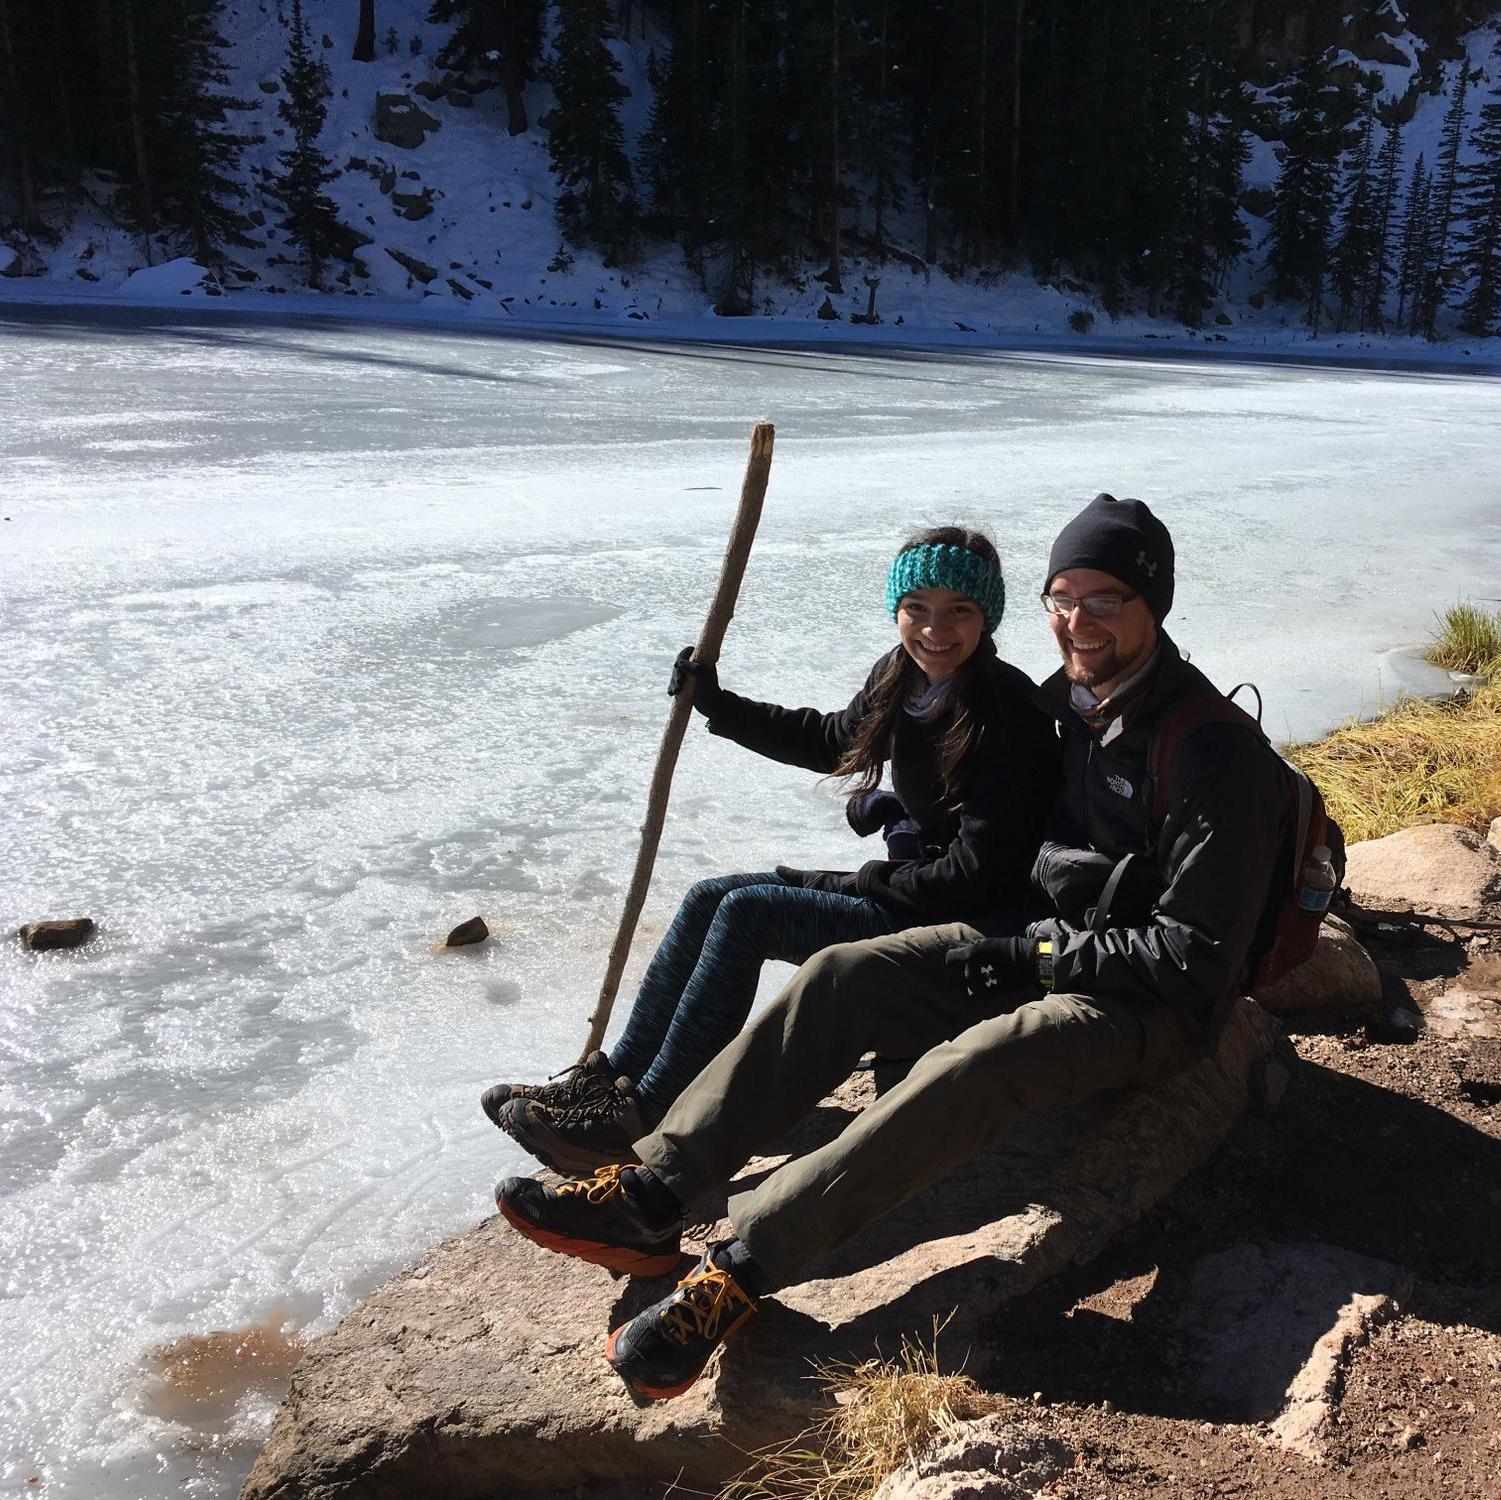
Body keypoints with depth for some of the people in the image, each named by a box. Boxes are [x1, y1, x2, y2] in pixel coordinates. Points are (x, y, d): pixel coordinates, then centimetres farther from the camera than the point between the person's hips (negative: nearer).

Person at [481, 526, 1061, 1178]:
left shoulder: (1006, 713, -22)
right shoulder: (900, 677, 2)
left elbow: (977, 876, -23)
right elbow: (832, 741, 23)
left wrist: (849, 883, -15)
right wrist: (718, 705, 16)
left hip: (953, 922, -9)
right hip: (901, 884, 9)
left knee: (747, 911, -21)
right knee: (708, 898, -2)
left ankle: (644, 1119, -15)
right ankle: (611, 1077, 3)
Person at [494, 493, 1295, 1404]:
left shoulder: (1214, 759, -20)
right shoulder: (1069, 699, 4)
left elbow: (1193, 960, -21)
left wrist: (1039, 952, -19)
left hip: (1151, 1003, -7)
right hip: (1044, 945, 8)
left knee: (965, 1069, -36)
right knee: (841, 978, -13)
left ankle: (739, 1270, -35)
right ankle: (650, 1198, -19)